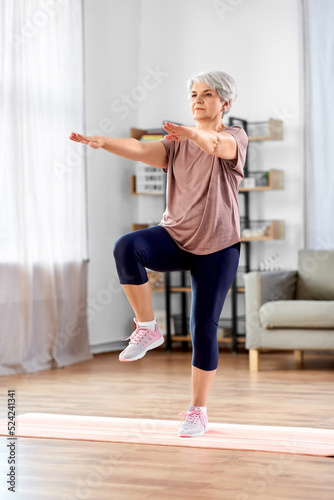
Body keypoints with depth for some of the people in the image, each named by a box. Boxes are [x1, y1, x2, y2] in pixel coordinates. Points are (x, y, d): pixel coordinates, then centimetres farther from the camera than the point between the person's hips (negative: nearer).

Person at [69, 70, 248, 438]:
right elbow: (142, 150, -12)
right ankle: (147, 329, -15)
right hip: (175, 237, 3)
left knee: (203, 328, -2)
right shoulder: (177, 142, 8)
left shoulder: (235, 138, -4)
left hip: (217, 247, -3)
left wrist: (195, 134, -53)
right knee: (126, 247, -30)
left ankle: (198, 411, 16)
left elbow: (218, 145, -30)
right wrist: (102, 142, -31)